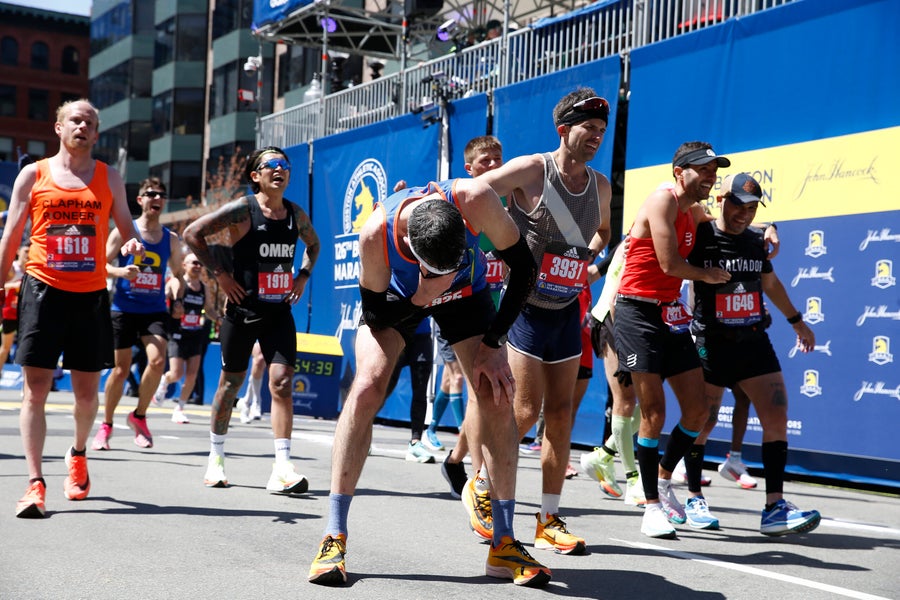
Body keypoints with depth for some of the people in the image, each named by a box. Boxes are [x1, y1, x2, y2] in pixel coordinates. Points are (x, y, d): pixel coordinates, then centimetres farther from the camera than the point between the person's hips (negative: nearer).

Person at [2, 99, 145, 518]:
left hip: (91, 293, 2)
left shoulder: (108, 178, 10)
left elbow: (126, 230, 10)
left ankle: (78, 455, 36)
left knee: (87, 389, 8)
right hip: (43, 289, -2)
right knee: (35, 388, -7)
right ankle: (35, 483, -6)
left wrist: (133, 245, -13)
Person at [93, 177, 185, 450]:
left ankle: (139, 416, 4)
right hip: (124, 308, -2)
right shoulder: (123, 231, 0)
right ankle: (106, 425, 21)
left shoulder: (171, 239, 9)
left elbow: (177, 274, 19)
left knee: (157, 361, -19)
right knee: (121, 368, 1)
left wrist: (177, 300, 3)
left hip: (155, 310, 2)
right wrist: (120, 271, -22)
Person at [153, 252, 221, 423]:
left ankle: (179, 410, 11)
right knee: (177, 374, -10)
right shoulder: (176, 283, -5)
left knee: (192, 375, -1)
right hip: (178, 335, -5)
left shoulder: (204, 289, 11)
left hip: (196, 336, 5)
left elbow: (209, 310, 23)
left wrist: (220, 319, 5)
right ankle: (164, 381, 26)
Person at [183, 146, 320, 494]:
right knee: (230, 383, 7)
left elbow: (313, 243, 27)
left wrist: (303, 275, 12)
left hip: (279, 312, 3)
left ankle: (282, 469, -10)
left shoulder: (296, 214, 7)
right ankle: (216, 459, 24)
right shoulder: (242, 210, -9)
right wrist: (220, 274, -11)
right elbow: (193, 233, -10)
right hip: (243, 309, -3)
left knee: (282, 383, -9)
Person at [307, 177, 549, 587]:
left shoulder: (475, 200, -40)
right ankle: (334, 538, -12)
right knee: (366, 388, -20)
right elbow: (374, 314, -21)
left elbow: (523, 267, -23)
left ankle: (504, 545, -2)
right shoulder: (376, 234, -38)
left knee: (496, 397, -12)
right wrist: (420, 299, -41)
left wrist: (493, 344, -22)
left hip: (467, 292, 1)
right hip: (399, 296, -1)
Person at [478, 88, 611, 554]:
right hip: (524, 305, -6)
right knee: (525, 412, -9)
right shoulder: (531, 171, -13)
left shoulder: (600, 186, 6)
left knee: (560, 414, 5)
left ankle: (548, 520, 14)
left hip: (567, 310, 6)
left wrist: (587, 259, 11)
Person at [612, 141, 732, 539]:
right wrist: (708, 275, -1)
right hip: (639, 312, -8)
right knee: (654, 413, -8)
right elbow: (670, 264, -19)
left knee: (697, 409, 7)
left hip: (671, 314, 8)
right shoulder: (663, 200, -12)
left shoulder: (695, 212, 14)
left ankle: (664, 480, 27)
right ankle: (652, 506, 2)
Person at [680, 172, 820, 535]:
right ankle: (694, 501, 20)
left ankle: (775, 509, -4)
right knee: (701, 423, 2)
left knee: (777, 419, -5)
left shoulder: (756, 241, 10)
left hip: (753, 342, 5)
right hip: (711, 344, -5)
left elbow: (770, 282, 26)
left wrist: (796, 321, 35)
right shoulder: (701, 237, -7)